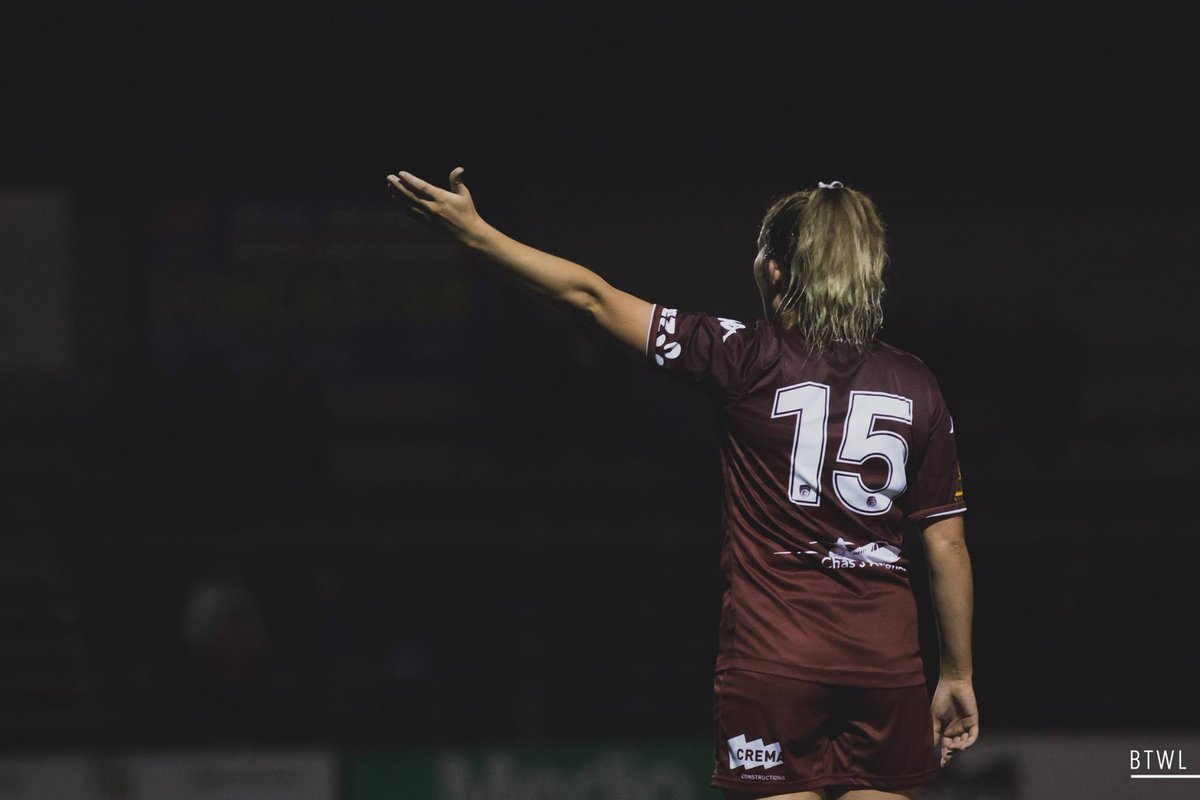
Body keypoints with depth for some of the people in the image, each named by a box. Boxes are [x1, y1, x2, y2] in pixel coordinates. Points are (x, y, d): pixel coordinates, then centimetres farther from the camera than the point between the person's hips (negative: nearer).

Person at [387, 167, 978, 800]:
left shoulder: (750, 361, -4)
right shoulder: (915, 385, 5)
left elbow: (593, 298, -3)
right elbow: (947, 542, 7)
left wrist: (476, 233, 2)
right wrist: (958, 676, 16)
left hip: (772, 658, -3)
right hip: (886, 657, 3)